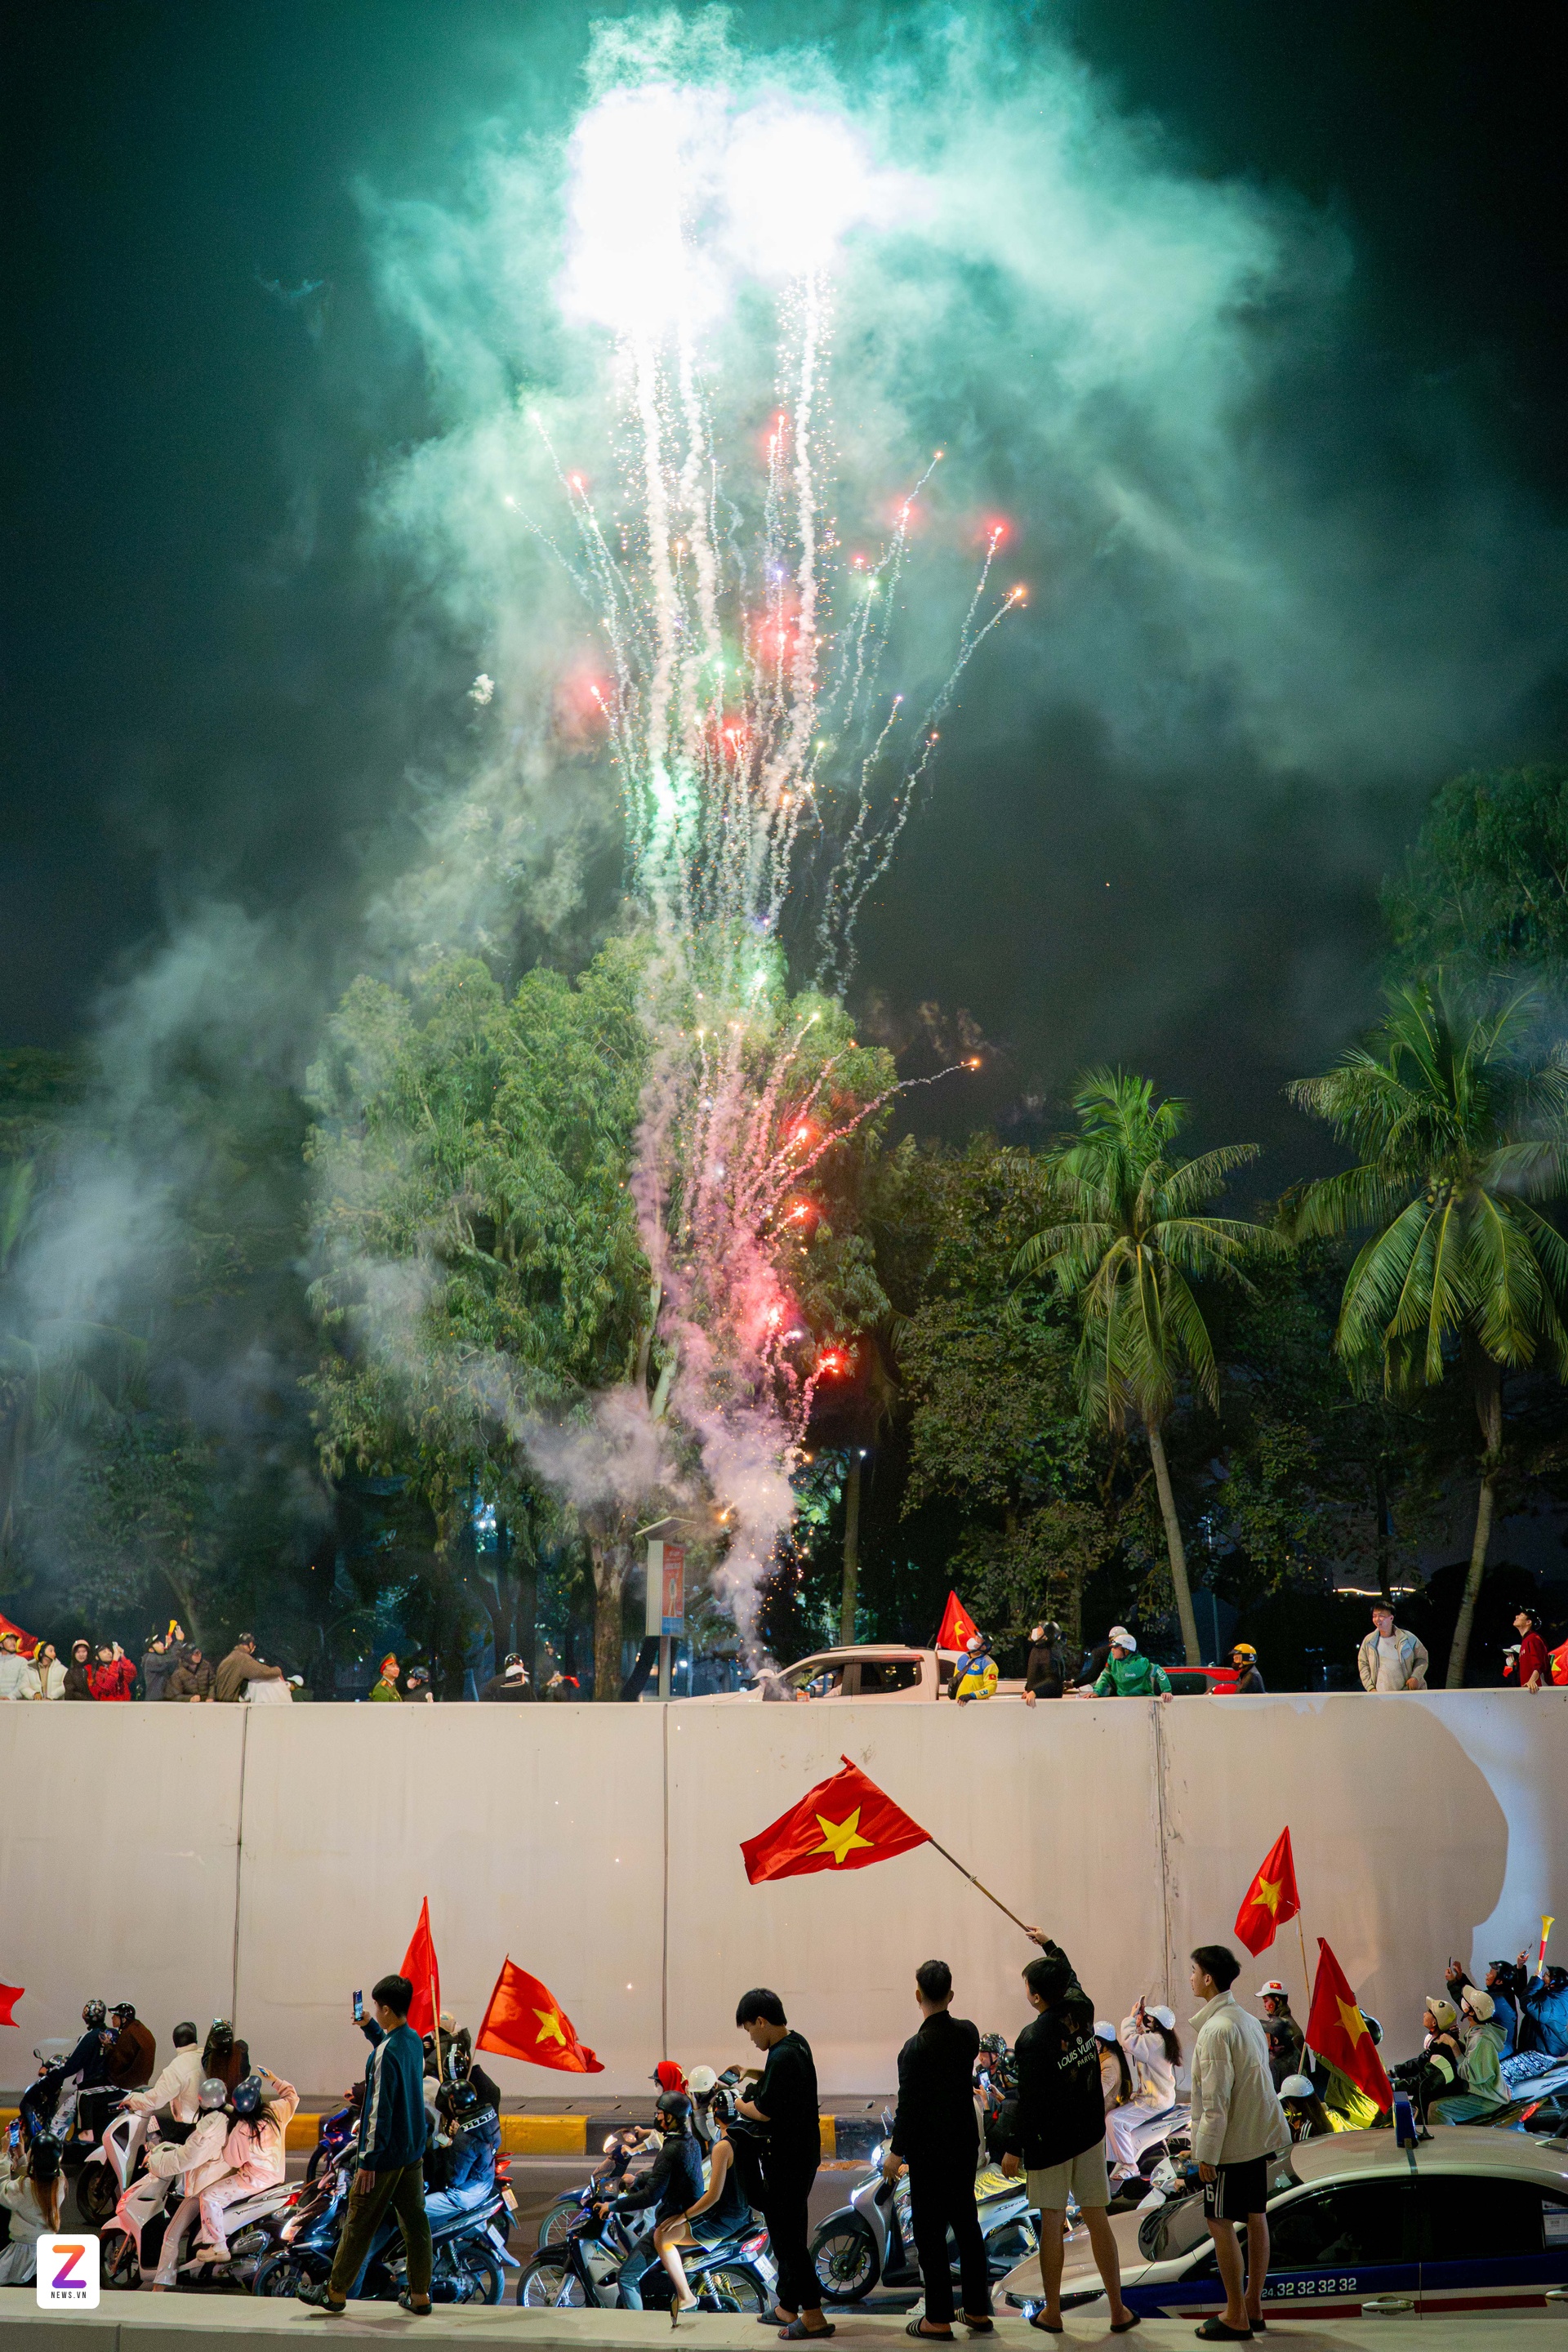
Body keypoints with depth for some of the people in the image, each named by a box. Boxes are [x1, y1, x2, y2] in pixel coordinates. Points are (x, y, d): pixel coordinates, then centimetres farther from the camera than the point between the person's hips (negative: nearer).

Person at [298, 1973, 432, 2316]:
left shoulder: (386, 2053, -23)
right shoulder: (413, 2041, 3)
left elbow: (380, 2110, -23)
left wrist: (368, 2160, -18)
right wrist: (368, 2027, 24)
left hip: (386, 2154, -8)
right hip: (413, 2150, 8)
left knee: (360, 2223, 6)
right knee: (414, 2220, 11)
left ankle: (336, 2291, 18)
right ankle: (419, 2294, 16)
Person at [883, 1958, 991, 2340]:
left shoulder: (916, 2047, -22)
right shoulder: (968, 2033, -4)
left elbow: (908, 2107, -18)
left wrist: (895, 2154, -7)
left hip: (929, 2152, -6)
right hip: (965, 2144, 6)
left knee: (930, 2234, 5)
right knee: (967, 2225, 16)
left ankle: (939, 2319, 11)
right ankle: (978, 2311, 23)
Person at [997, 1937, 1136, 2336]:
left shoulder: (1032, 2037, -21)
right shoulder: (1082, 2011, -4)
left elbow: (1028, 2100, -19)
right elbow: (1071, 1978, 20)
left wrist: (1013, 2149, -10)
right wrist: (1049, 1945, 33)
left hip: (1049, 2141, -5)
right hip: (1090, 2135, 5)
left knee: (1051, 2224, 7)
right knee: (1098, 2221, 10)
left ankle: (1051, 2313, 17)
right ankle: (1118, 2311, 15)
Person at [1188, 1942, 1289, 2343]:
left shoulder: (1216, 2029, -21)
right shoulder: (1248, 2020, 8)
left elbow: (1215, 2101, -22)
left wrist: (1207, 2154, -17)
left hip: (1230, 2142, -9)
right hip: (1260, 2136, 9)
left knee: (1220, 2222, 0)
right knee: (1255, 2217, 14)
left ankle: (1236, 2317, 3)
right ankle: (1253, 2305, 22)